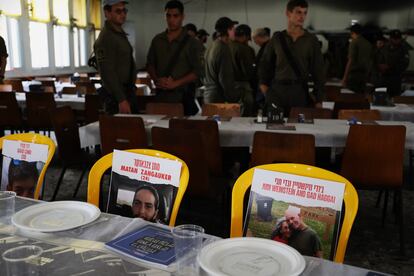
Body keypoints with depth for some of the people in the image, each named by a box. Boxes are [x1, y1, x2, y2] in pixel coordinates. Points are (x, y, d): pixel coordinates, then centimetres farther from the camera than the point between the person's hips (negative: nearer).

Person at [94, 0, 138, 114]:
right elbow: (108, 73, -20)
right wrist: (121, 100, -24)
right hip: (116, 95, -9)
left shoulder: (121, 34, 15)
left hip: (128, 91, 9)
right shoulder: (105, 38, -15)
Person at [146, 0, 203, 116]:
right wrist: (156, 79, -4)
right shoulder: (157, 40, 11)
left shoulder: (192, 43, -1)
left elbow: (197, 71, -6)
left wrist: (175, 83, -15)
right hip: (161, 95, 3)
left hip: (183, 96, -3)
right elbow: (150, 64, 16)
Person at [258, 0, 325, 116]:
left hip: (300, 91, 0)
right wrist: (263, 85, 1)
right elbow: (265, 65, 13)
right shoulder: (277, 39, 5)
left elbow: (318, 70, 3)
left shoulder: (311, 40, 3)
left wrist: (318, 100, -2)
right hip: (277, 91, 1)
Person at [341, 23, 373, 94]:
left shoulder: (354, 42, -7)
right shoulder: (368, 43, 12)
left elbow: (350, 61, -14)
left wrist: (345, 77, -13)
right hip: (364, 74, 7)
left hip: (354, 73, -7)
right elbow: (370, 61, 15)